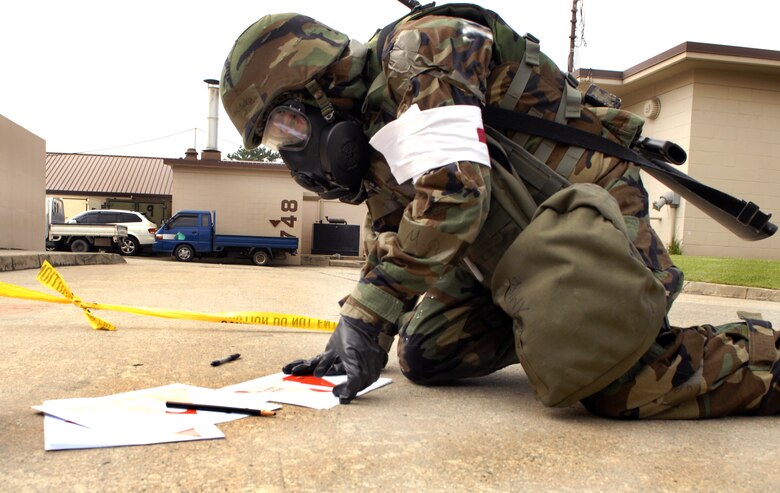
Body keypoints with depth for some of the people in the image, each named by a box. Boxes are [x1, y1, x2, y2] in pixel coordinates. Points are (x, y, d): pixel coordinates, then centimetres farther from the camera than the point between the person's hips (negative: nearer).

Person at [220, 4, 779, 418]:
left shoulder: (417, 49, -14)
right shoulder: (375, 130, 14)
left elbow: (452, 188, -29)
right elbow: (390, 246, 14)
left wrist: (366, 318, -26)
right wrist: (351, 339, 2)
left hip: (583, 218, -8)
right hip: (513, 258, 9)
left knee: (609, 377, -26)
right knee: (424, 353, 4)